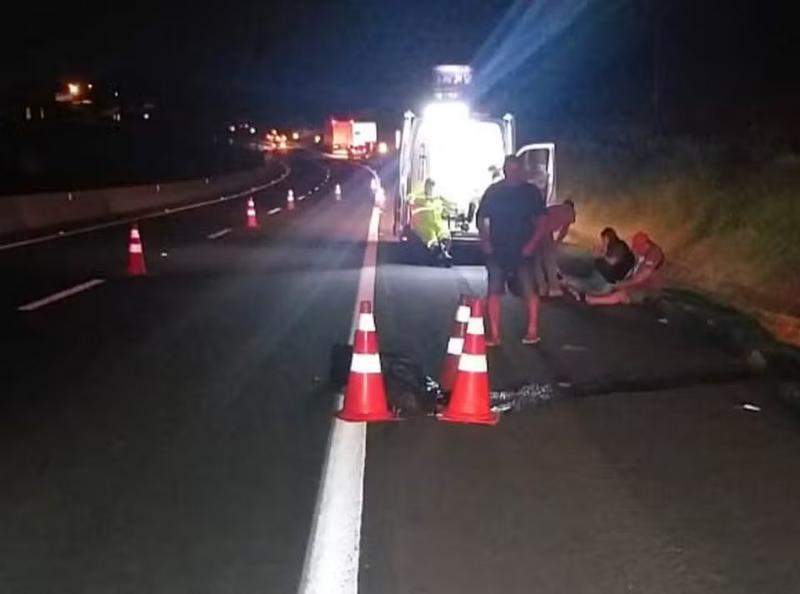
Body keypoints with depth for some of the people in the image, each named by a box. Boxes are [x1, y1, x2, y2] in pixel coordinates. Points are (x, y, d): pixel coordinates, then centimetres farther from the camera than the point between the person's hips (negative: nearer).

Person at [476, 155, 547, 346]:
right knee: (494, 291, 0)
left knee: (529, 290, -1)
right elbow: (481, 218, 7)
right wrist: (485, 241, -5)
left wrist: (532, 242, -9)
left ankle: (532, 331, 9)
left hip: (523, 250, -1)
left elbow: (541, 220, 2)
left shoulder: (531, 191, 2)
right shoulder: (493, 191, 4)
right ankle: (494, 334, 6)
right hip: (497, 250, 1)